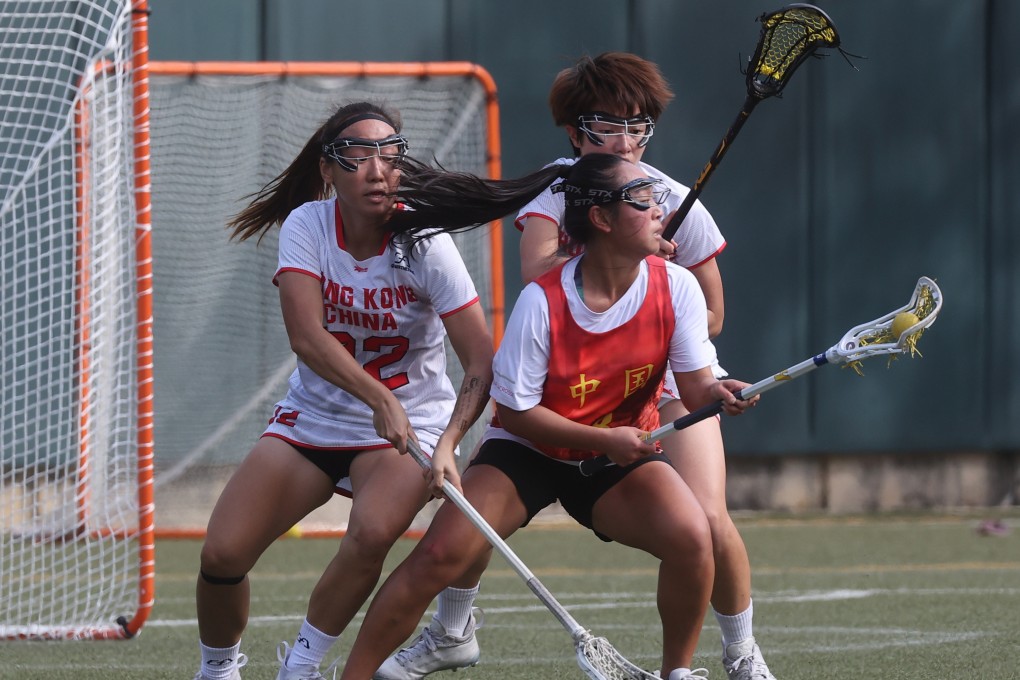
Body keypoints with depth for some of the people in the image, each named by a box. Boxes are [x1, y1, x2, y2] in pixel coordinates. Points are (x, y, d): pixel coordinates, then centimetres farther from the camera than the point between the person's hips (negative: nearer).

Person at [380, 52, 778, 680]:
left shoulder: (676, 205, -16)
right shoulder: (557, 183, -12)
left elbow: (710, 317, -7)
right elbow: (537, 271, -29)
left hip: (666, 375, -2)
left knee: (706, 521, -21)